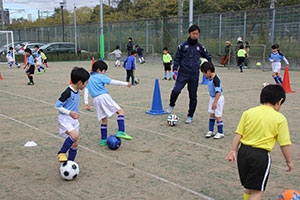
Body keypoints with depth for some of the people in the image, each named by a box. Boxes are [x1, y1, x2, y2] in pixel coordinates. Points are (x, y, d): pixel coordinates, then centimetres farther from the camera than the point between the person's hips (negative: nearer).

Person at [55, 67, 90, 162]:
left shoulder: (77, 91, 6)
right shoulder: (68, 93, -20)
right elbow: (57, 106, -17)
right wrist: (69, 113, -24)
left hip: (74, 120, 8)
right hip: (65, 119, -8)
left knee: (75, 144, 7)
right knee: (75, 135, -31)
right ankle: (61, 153, -10)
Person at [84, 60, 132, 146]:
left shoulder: (88, 78, 20)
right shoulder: (100, 76, 0)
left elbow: (86, 90, 14)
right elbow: (113, 82, -5)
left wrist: (86, 102, 12)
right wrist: (125, 83, -1)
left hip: (96, 100, 7)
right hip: (104, 97, -7)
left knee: (104, 120, 16)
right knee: (120, 111, -5)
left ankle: (103, 140, 16)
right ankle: (121, 132, -21)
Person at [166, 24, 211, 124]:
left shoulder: (200, 47, 8)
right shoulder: (183, 45, 4)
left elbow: (208, 58, 21)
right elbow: (177, 58, 6)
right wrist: (175, 70, -5)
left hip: (194, 75, 2)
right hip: (183, 73, -2)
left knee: (193, 96, 4)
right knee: (176, 90, -20)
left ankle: (190, 116, 19)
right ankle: (171, 105, 10)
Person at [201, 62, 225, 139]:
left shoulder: (216, 79, -27)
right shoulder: (210, 78, 2)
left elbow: (218, 92, -30)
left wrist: (215, 102, -31)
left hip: (218, 99, -9)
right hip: (212, 98, 9)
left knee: (218, 116, 0)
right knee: (212, 114, 15)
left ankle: (220, 133, 13)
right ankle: (211, 131, 25)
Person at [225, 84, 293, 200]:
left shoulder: (248, 113, 3)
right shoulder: (280, 119, -5)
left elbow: (238, 134, 2)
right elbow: (284, 144, -2)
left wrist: (233, 151, 7)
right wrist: (289, 161, 10)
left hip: (243, 151, 5)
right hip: (261, 155, -4)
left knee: (248, 188, 22)